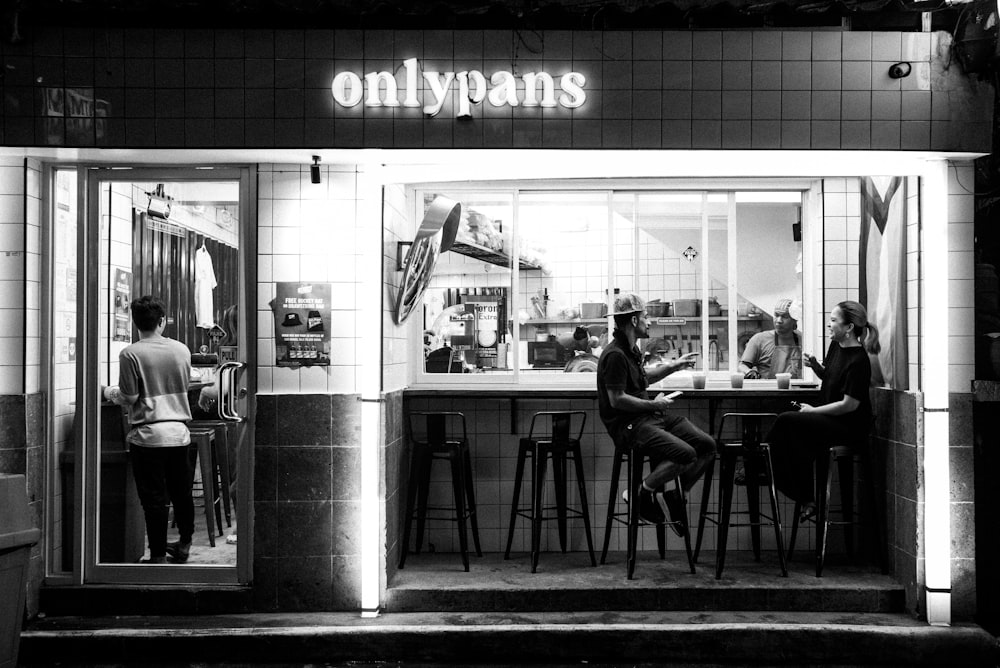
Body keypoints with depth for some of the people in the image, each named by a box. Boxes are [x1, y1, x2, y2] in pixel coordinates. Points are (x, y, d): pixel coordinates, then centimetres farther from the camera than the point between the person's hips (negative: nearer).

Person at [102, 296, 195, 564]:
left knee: (155, 498, 1)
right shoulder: (181, 350, 3)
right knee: (181, 492, 16)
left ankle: (158, 554, 6)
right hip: (178, 431, 4)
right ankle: (184, 544, 29)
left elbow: (128, 397, -8)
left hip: (147, 434, -4)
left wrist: (107, 392, 12)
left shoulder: (130, 355, -10)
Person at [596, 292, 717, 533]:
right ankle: (641, 494, -9)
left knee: (707, 445, -1)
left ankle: (673, 499, 6)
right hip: (627, 425, -10)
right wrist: (653, 404, -12)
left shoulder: (630, 350, 16)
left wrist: (674, 366, 31)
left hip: (650, 416, 10)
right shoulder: (615, 355, -16)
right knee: (685, 454, -28)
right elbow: (617, 400, -21)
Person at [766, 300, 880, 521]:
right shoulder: (835, 346, 8)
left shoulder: (858, 361, -19)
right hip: (830, 420, 8)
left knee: (787, 421, -20)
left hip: (849, 426, -8)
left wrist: (813, 410, -14)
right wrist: (816, 366, 3)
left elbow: (849, 404, -20)